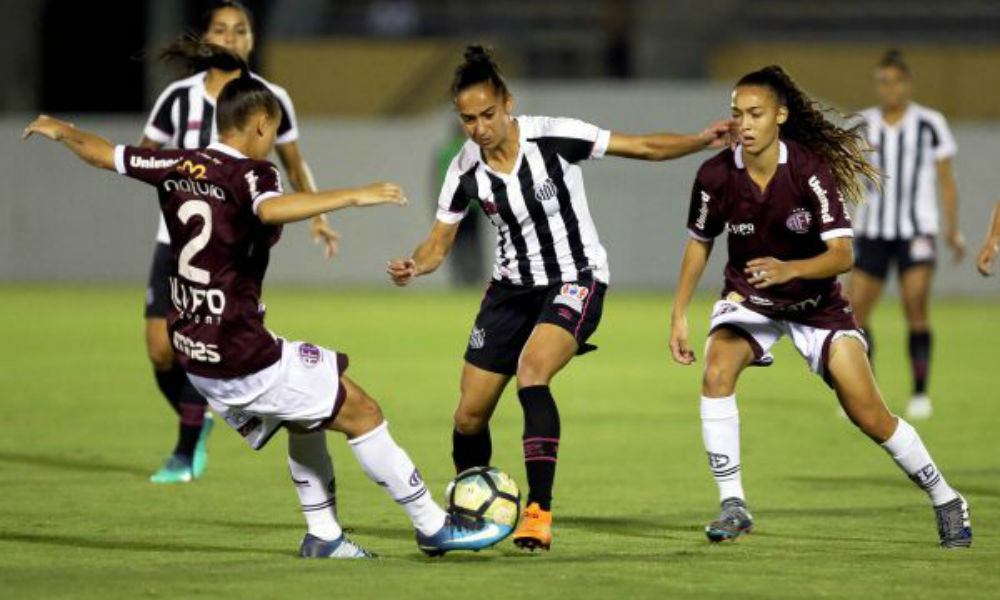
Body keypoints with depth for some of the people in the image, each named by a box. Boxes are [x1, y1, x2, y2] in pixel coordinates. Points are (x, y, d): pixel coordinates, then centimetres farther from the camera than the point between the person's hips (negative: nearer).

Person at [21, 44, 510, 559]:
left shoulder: (175, 166, 5)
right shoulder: (250, 174, -15)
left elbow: (99, 151, 18)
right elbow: (271, 209, -40)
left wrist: (59, 129, 37)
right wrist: (354, 196, -43)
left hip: (192, 353, 8)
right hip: (243, 354, -8)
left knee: (304, 419, 27)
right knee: (361, 413, 0)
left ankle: (322, 536, 27)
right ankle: (433, 527, 3)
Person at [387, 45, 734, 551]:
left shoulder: (554, 138, -17)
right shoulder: (465, 170, -6)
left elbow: (644, 147, -12)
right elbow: (439, 243, 5)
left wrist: (701, 141, -27)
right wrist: (413, 266, -17)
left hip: (575, 280, -5)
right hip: (512, 287, 5)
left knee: (531, 373, -32)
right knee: (469, 415, 4)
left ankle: (538, 511, -31)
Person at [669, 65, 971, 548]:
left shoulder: (812, 169, -24)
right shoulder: (715, 176, -15)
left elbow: (842, 254, -28)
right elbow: (699, 243, 3)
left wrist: (789, 269, -46)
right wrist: (679, 316, 2)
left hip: (816, 302, -2)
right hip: (748, 296, 2)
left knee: (869, 415, -6)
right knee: (716, 372, -28)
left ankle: (945, 502, 16)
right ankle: (732, 505, -19)